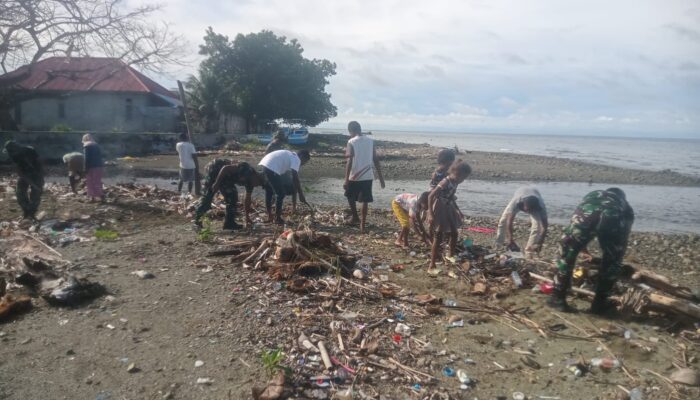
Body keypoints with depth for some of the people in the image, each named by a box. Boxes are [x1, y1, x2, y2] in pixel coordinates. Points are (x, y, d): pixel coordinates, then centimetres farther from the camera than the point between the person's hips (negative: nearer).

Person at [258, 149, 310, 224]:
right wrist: (301, 194, -4)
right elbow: (295, 178, -8)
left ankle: (269, 217, 30)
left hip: (264, 165, 10)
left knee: (269, 192, 22)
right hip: (271, 169, -10)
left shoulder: (291, 155, 29)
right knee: (281, 193, 2)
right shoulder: (296, 159, 0)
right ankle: (277, 218, 8)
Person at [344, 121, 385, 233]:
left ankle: (355, 218, 28)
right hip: (368, 176, 4)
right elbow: (376, 159, 4)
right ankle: (362, 225, 9)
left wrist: (346, 179, -13)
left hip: (355, 176, -3)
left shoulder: (351, 142, -10)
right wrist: (380, 176, 9)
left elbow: (350, 161, -15)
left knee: (351, 197, 22)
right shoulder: (370, 140, 4)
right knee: (365, 200, 9)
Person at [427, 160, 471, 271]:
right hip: (440, 211, -9)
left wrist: (458, 211, 26)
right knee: (438, 238, -7)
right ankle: (432, 264, 1)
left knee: (454, 233, 18)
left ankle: (451, 255, 41)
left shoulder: (455, 183, 3)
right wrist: (431, 214, -27)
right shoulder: (445, 183, -23)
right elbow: (430, 196, -24)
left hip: (449, 211, 9)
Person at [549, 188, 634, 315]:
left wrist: (583, 250, 59)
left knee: (567, 254, 16)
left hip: (587, 214, 0)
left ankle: (558, 298, 19)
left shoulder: (593, 194, 44)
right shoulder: (626, 209, 41)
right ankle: (599, 303, 30)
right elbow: (623, 240, 39)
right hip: (614, 220, 0)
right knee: (613, 262, 23)